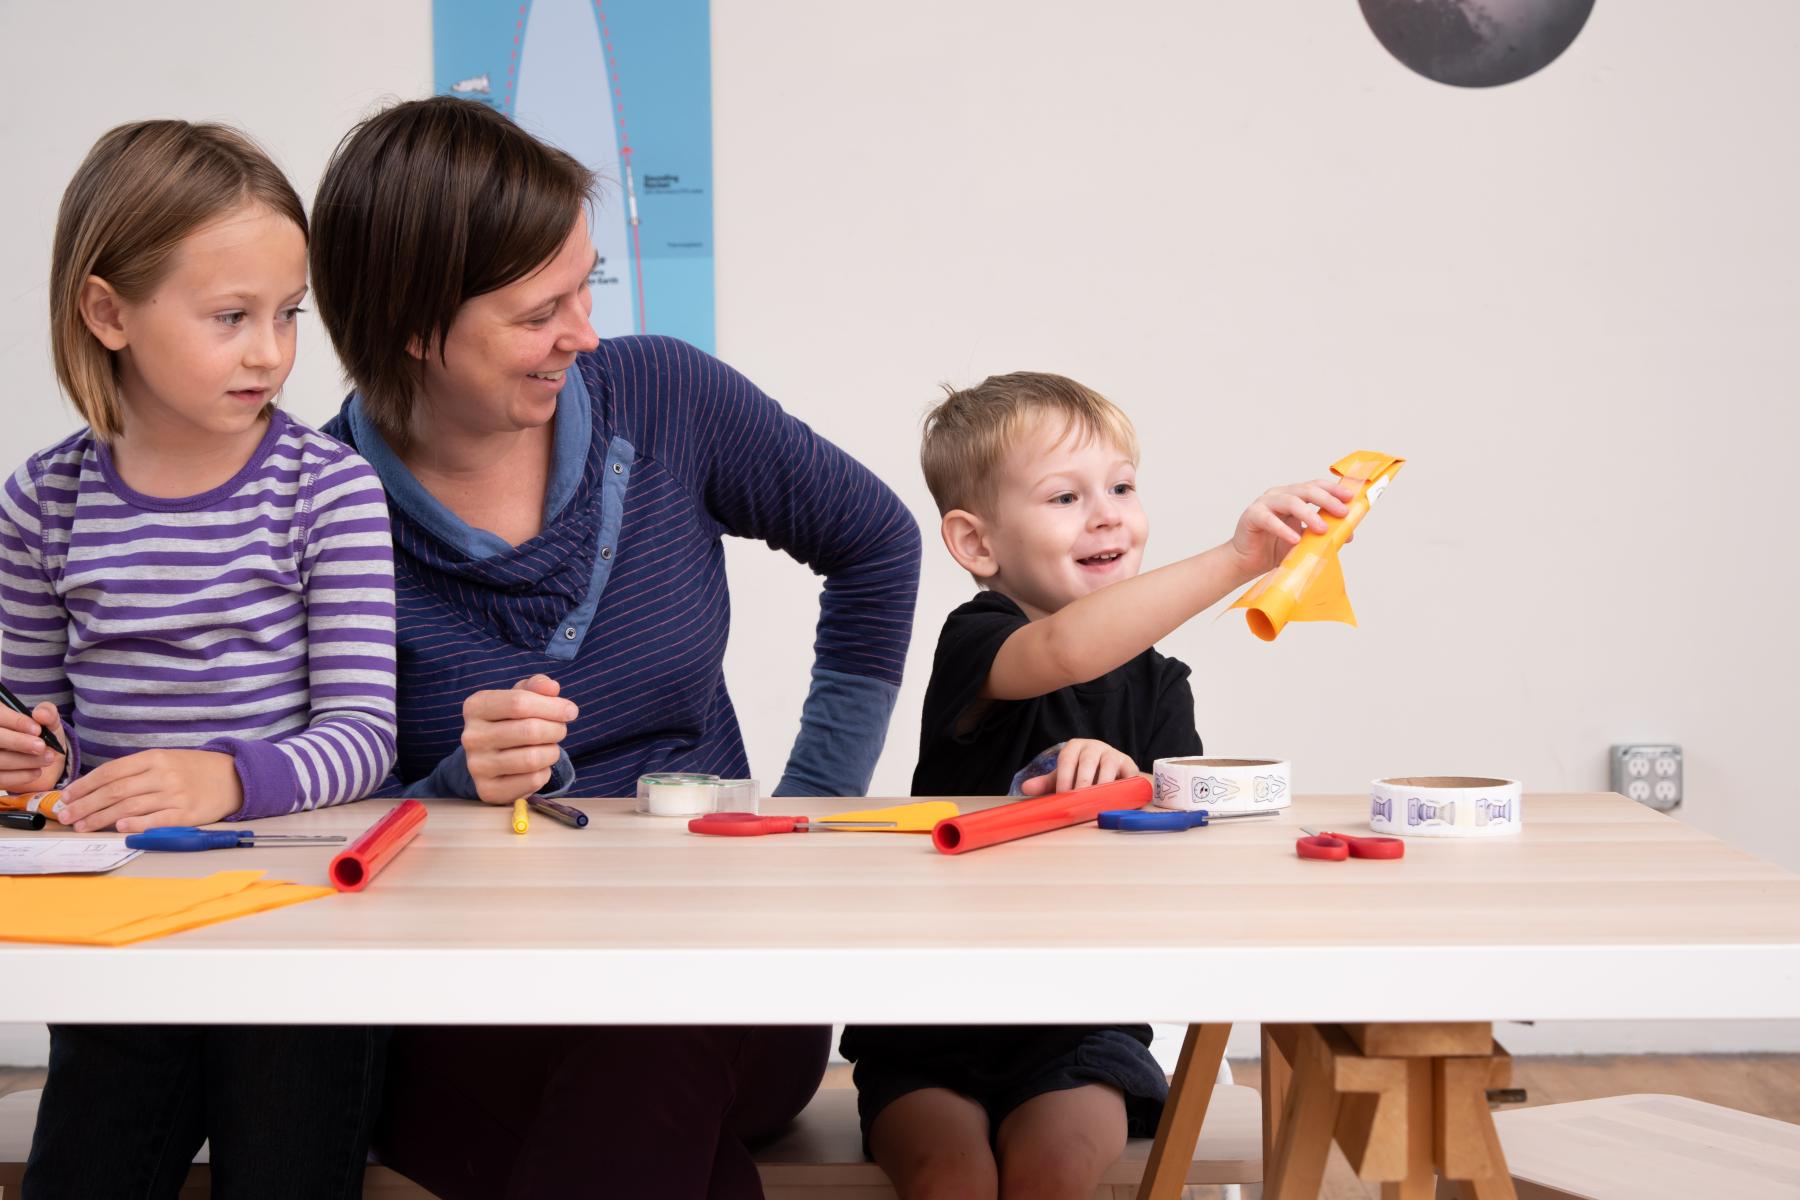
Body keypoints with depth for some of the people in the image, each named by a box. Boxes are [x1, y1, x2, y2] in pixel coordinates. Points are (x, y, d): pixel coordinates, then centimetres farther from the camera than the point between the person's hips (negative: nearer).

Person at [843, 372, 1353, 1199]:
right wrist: (1235, 559, -42)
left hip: (1077, 1026, 3)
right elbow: (1065, 650, -33)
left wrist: (1126, 787, -24)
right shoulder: (976, 644, -9)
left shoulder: (1156, 684, 7)